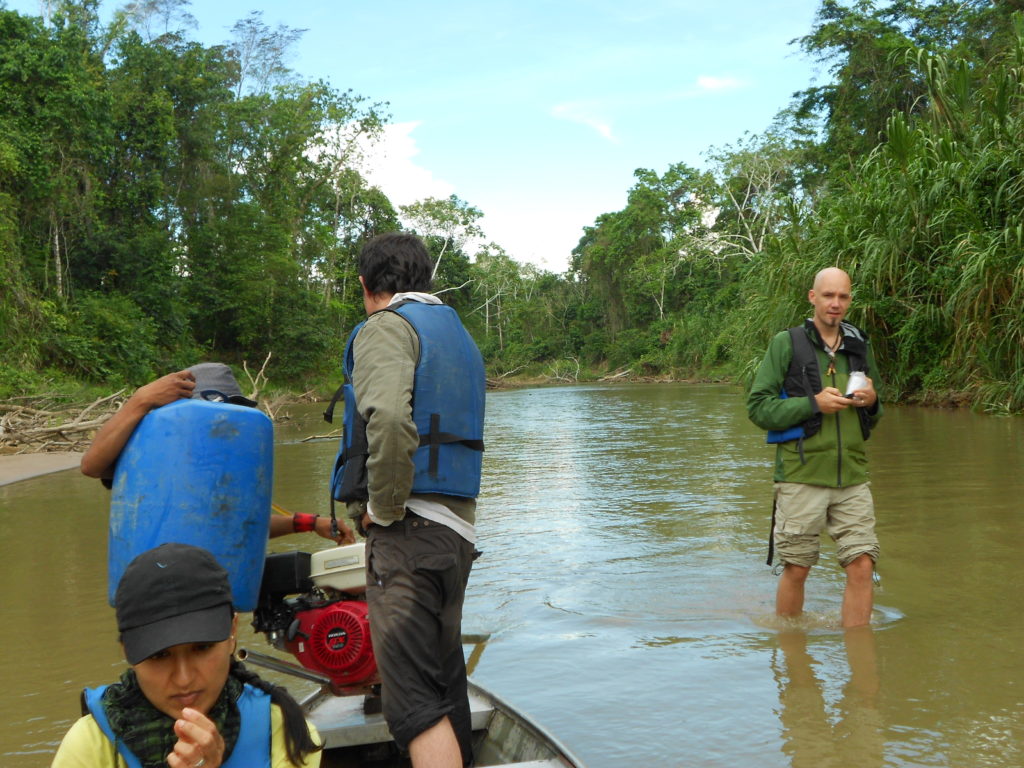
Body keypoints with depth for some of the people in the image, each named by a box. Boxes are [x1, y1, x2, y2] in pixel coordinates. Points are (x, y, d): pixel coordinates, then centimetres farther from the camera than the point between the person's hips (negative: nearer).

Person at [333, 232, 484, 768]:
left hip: (410, 531, -9)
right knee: (446, 691, 19)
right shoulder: (459, 335, 23)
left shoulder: (387, 326, -6)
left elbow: (388, 418, -26)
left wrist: (384, 508, -14)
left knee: (414, 702, -9)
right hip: (458, 530, 9)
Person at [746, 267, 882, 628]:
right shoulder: (786, 343, -1)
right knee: (796, 569, 5)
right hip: (801, 475, -4)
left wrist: (871, 403, -2)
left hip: (853, 476, 4)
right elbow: (758, 407, -7)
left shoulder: (860, 346, 13)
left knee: (862, 566, -3)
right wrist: (813, 404, -16)